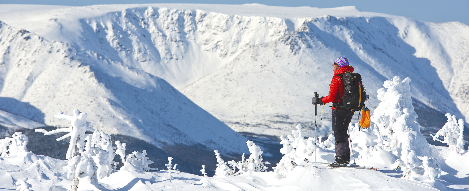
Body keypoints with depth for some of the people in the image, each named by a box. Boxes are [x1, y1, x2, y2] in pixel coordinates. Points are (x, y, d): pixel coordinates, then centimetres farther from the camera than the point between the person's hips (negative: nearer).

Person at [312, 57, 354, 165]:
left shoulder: (337, 79, -16)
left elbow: (331, 97, -19)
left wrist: (319, 101, -4)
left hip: (339, 110, -8)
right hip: (350, 110, 8)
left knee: (338, 133, -1)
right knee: (343, 132, 19)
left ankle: (341, 159, -3)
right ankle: (346, 157, 22)